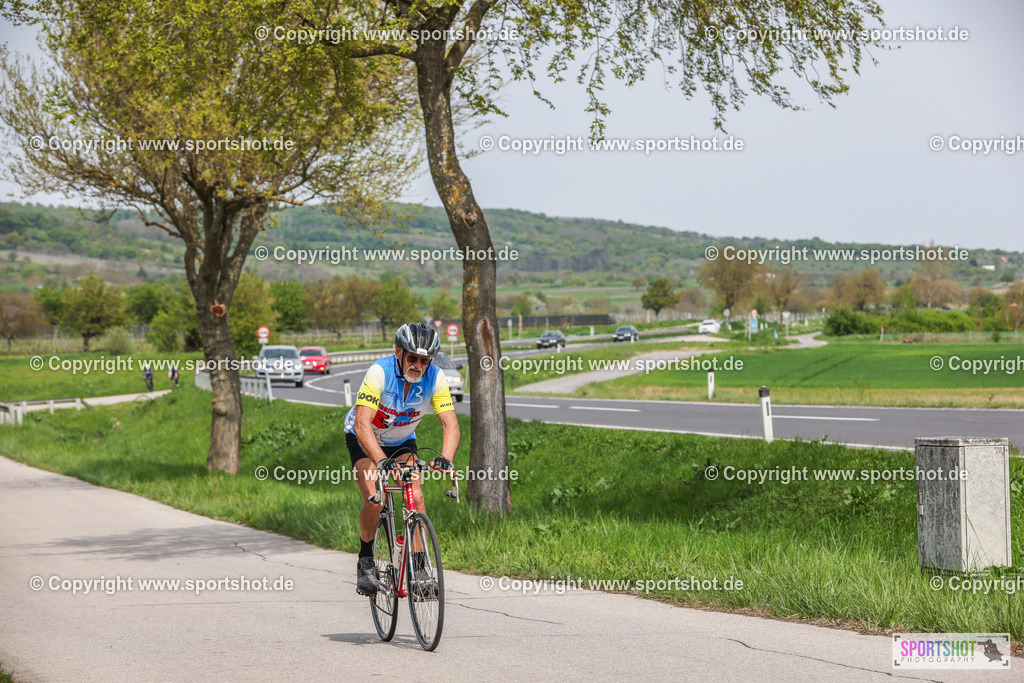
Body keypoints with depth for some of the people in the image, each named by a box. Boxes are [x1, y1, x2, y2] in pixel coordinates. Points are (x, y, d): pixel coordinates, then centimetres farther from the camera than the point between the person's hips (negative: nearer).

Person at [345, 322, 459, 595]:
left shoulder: (435, 378, -23)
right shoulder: (380, 372, -34)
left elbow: (450, 423, -27)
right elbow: (362, 423, -42)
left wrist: (446, 458, -47)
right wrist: (382, 461, -56)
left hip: (402, 442, 3)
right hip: (364, 440, -3)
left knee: (416, 497, -18)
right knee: (375, 500, -22)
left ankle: (418, 569, -9)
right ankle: (365, 563, -1)